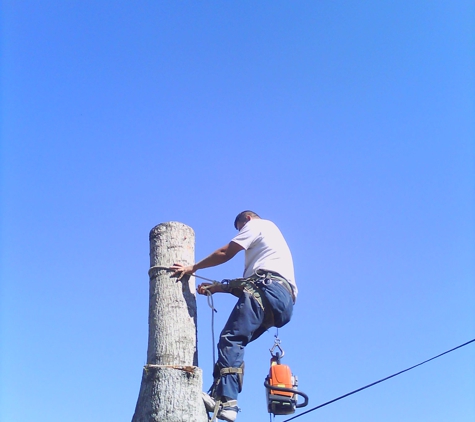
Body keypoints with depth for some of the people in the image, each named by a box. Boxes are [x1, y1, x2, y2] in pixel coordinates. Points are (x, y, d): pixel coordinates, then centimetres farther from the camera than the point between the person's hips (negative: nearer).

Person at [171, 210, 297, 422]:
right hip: (283, 300, 9)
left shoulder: (257, 224, 15)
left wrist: (193, 267, 15)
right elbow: (248, 281, 31)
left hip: (269, 289, -9)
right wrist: (216, 287, 28)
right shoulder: (270, 233, 39)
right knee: (234, 341, 5)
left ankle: (225, 400, -34)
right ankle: (221, 395, -9)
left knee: (231, 338, -21)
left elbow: (225, 253, 6)